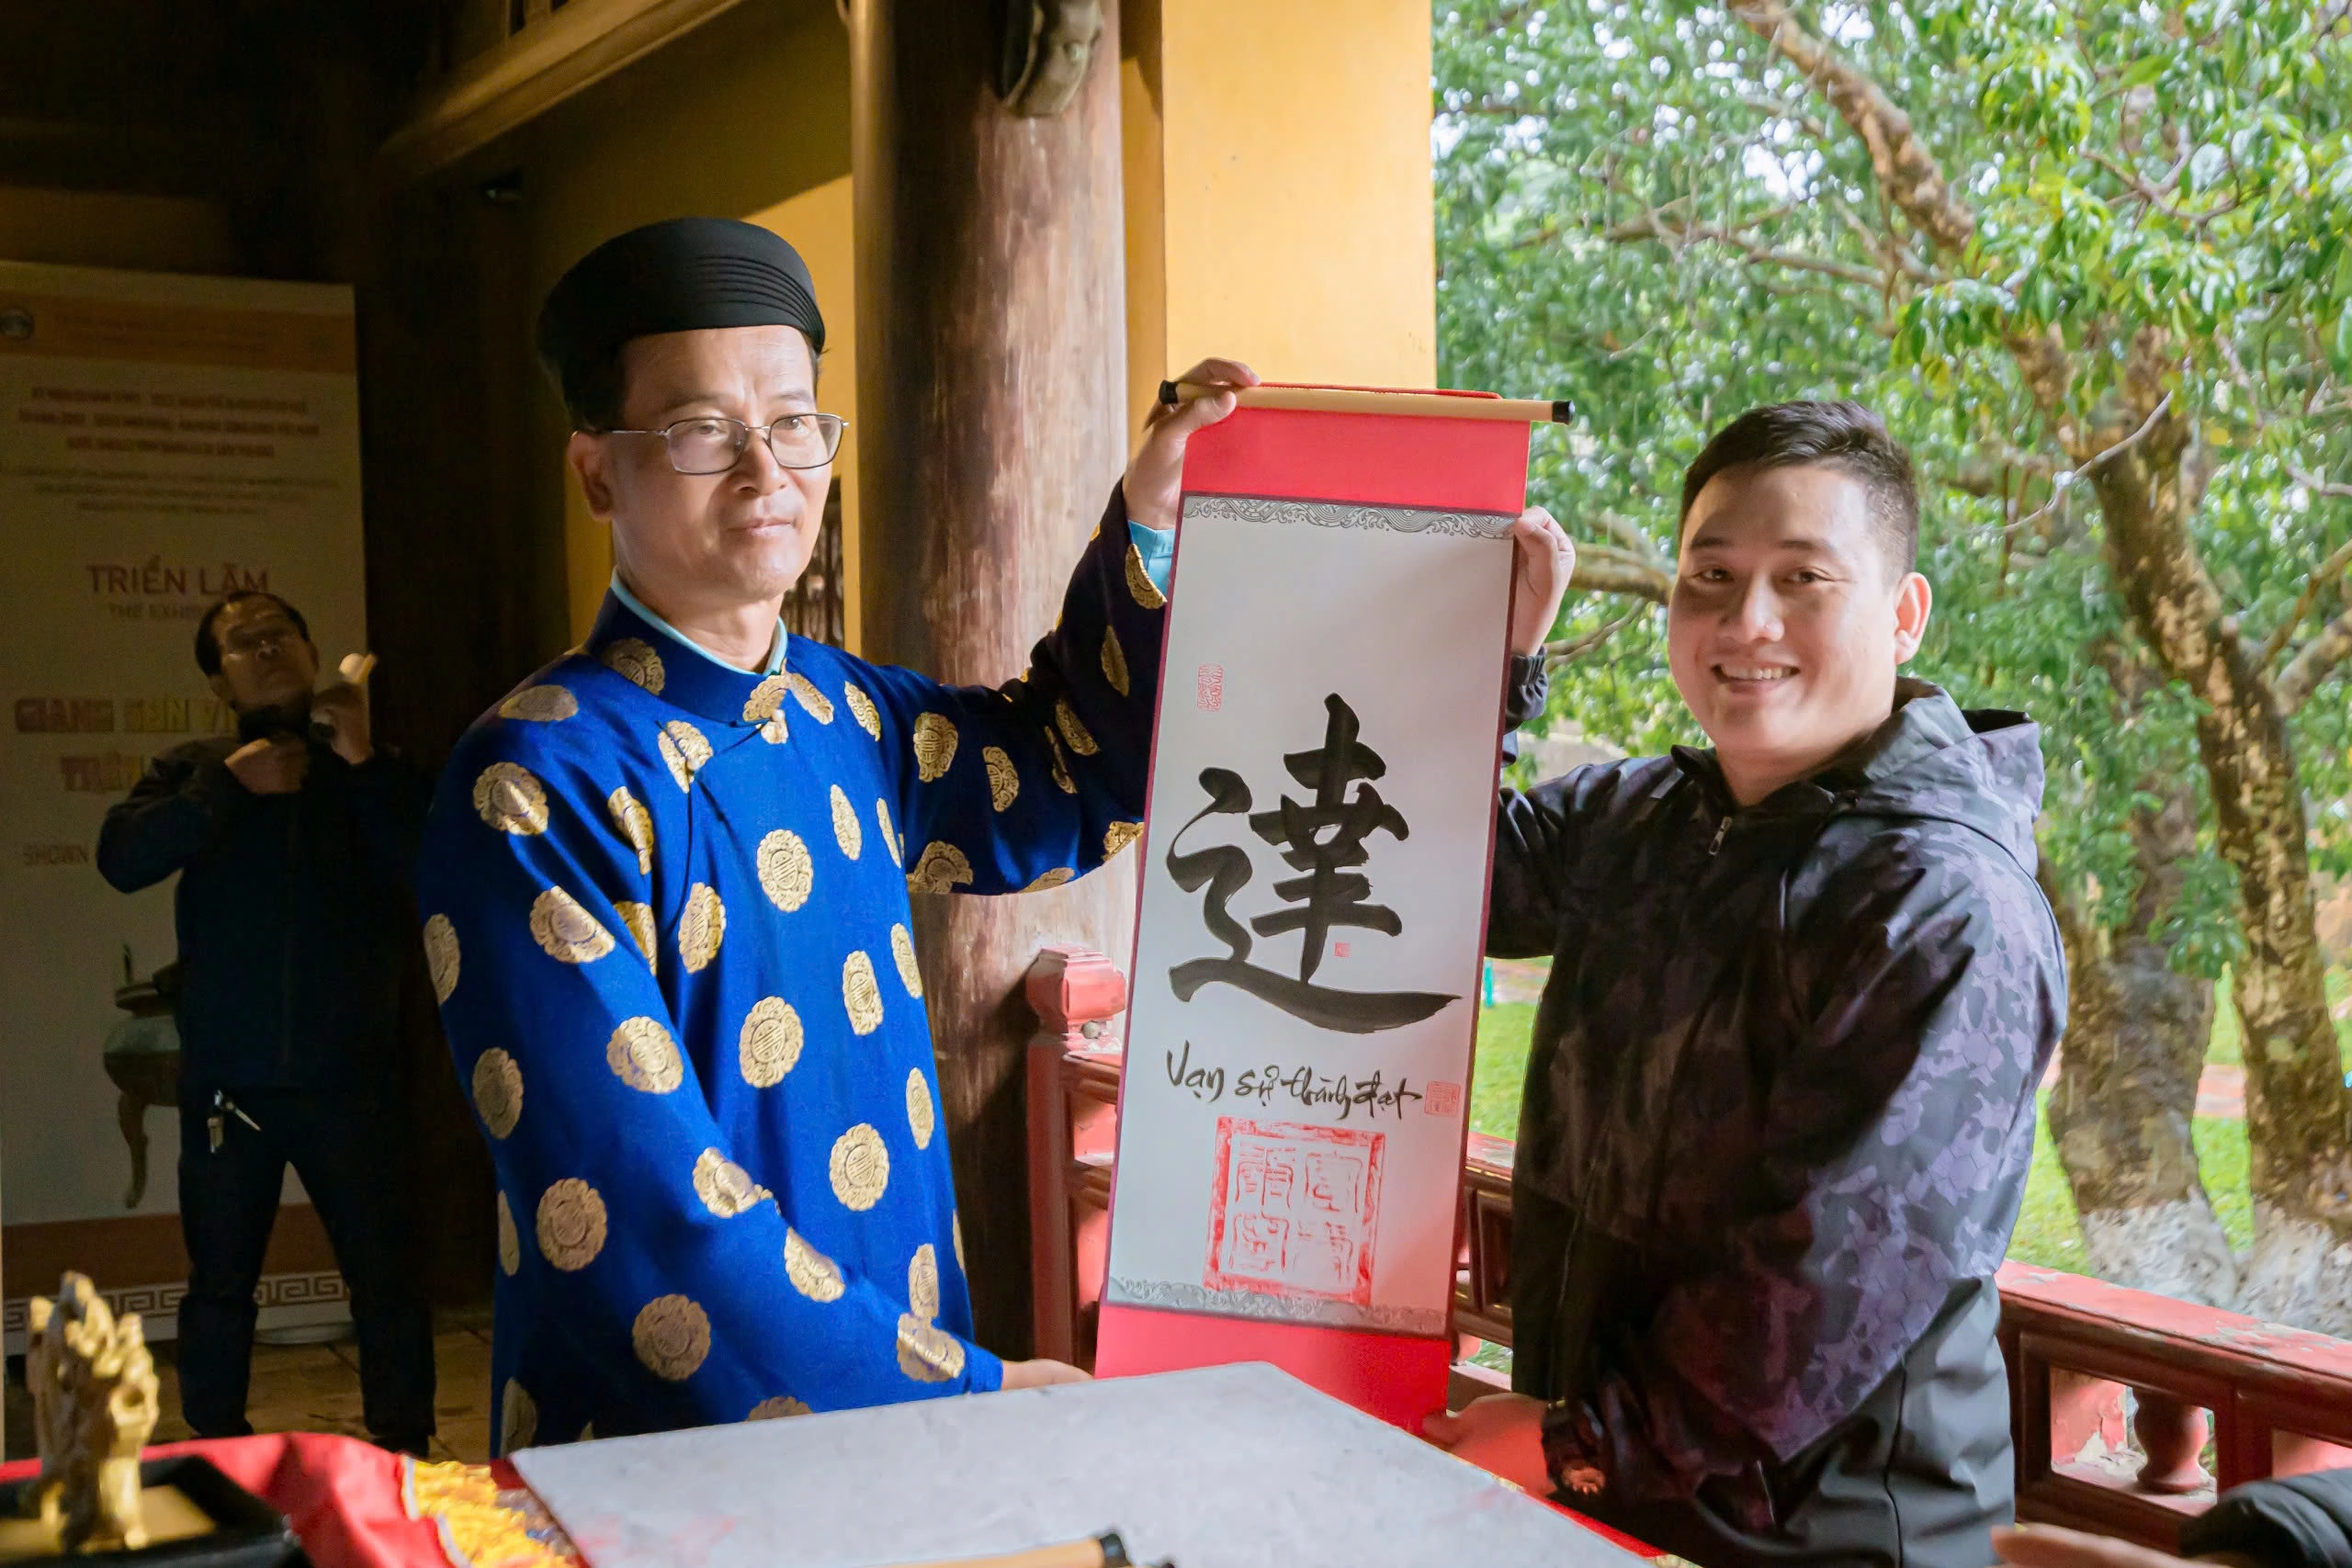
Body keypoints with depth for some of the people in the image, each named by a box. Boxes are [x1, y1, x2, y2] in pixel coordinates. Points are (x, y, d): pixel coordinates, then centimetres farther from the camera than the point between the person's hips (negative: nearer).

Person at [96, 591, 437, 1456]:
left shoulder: (374, 771, 9)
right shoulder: (193, 770, 10)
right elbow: (123, 858, -8)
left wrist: (366, 761, -14)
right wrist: (230, 784, -11)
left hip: (349, 1079, -1)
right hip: (228, 1083, 1)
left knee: (384, 1272, 0)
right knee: (219, 1281, 8)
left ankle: (405, 1449, 12)